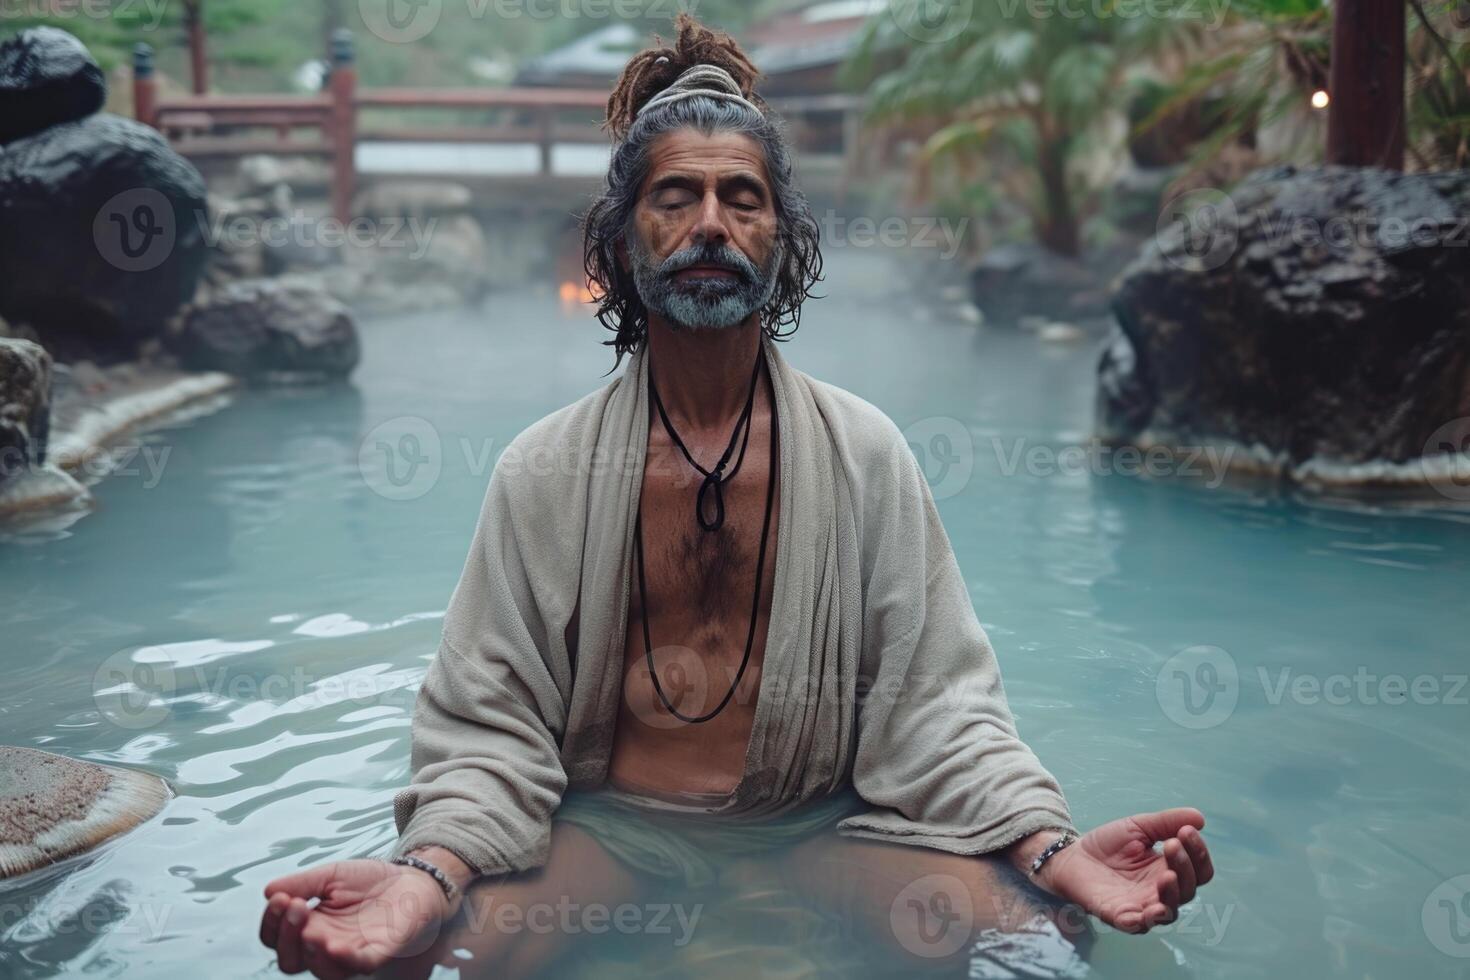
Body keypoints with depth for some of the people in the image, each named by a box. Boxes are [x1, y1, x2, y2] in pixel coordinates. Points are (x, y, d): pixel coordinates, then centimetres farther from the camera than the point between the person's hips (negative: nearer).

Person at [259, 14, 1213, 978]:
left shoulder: (866, 452, 0)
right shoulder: (543, 472, -1)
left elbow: (936, 698, -5)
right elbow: (490, 724, -5)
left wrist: (1052, 846, -22)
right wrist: (432, 872, -27)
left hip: (815, 822, 1)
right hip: (611, 822, 0)